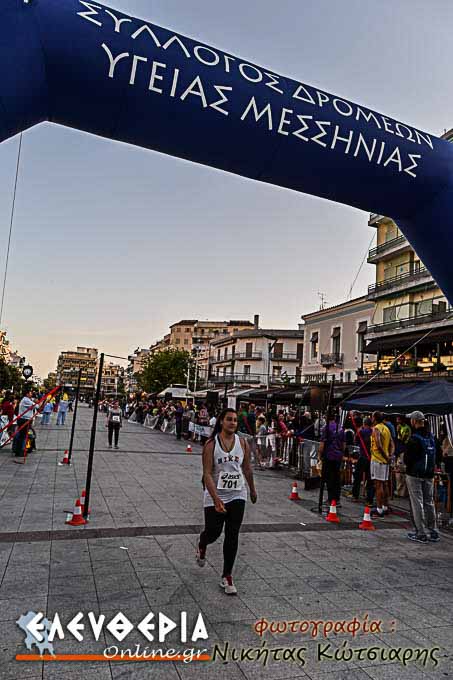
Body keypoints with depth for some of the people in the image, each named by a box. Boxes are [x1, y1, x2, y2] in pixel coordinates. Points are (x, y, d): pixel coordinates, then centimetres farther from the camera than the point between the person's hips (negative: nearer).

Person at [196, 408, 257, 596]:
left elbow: (247, 469, 12)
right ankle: (202, 545, 45)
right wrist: (216, 499, -28)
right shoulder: (211, 444, -14)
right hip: (215, 496, -2)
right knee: (213, 533, 8)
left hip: (237, 496, 2)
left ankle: (227, 577, 16)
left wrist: (252, 490, 22)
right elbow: (207, 474, -18)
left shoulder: (242, 443, -3)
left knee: (232, 536, 0)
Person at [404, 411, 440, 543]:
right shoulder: (431, 437, 7)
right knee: (429, 502, 14)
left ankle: (421, 533, 3)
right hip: (429, 475, 7)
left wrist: (407, 464, 5)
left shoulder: (414, 438, -17)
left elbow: (407, 459, -15)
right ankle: (433, 532, 20)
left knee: (417, 503, 0)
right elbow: (436, 456, 14)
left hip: (414, 475, -7)